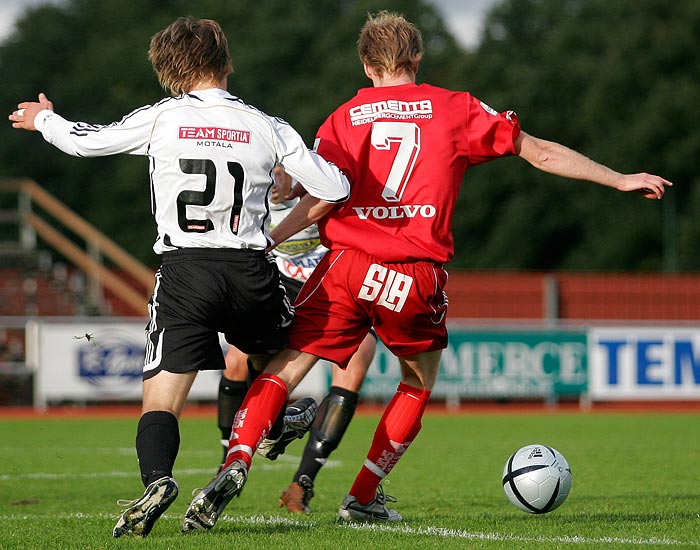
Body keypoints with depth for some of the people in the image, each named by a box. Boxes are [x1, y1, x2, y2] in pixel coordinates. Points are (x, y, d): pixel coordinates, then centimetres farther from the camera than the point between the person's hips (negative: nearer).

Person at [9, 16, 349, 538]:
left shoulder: (159, 119, 3)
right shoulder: (267, 127, 5)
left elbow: (85, 141, 13)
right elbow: (335, 188, 4)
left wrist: (43, 119, 34)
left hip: (184, 272, -1)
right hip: (251, 272, 1)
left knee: (161, 397, -5)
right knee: (264, 356, 32)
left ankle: (157, 477, -30)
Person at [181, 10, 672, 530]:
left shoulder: (344, 119, 10)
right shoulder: (456, 109, 11)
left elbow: (321, 202, -4)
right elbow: (541, 152, 13)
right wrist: (620, 180, 19)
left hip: (347, 268, 0)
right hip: (418, 276, 0)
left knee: (285, 367, 3)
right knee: (420, 381, 23)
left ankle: (236, 465, -19)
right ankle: (364, 496, 22)